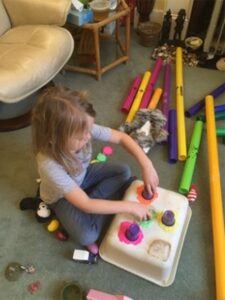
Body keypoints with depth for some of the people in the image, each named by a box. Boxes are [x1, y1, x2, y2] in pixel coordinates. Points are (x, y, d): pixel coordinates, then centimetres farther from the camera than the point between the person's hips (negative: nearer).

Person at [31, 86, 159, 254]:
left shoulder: (83, 129, -31)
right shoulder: (49, 165, -42)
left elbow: (122, 137, -19)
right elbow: (86, 205, -39)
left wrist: (147, 165, -30)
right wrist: (130, 206, -38)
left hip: (83, 175, 5)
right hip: (61, 197, -5)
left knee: (124, 171, -7)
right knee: (87, 236, -22)